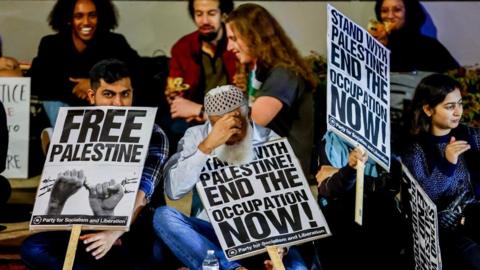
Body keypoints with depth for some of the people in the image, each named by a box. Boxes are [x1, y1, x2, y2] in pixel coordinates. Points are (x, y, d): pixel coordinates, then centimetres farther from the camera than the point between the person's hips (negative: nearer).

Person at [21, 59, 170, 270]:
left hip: (135, 231, -4)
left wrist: (113, 233, -37)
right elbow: (66, 188, -2)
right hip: (89, 227, 4)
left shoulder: (151, 134, -4)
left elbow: (141, 194, -18)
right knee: (33, 249, -24)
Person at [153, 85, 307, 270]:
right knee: (163, 216, -29)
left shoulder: (270, 141, 1)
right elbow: (173, 190, -14)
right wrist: (207, 146, -23)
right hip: (211, 233, 2)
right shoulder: (196, 136, 0)